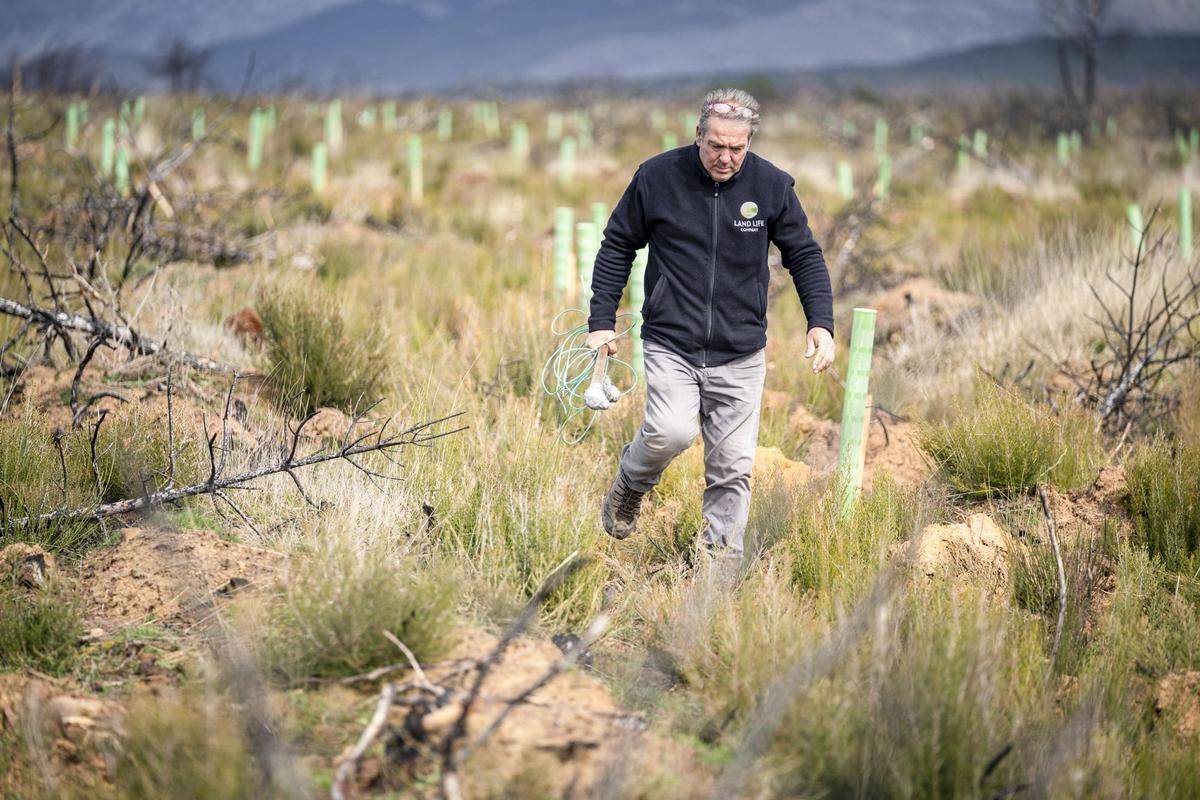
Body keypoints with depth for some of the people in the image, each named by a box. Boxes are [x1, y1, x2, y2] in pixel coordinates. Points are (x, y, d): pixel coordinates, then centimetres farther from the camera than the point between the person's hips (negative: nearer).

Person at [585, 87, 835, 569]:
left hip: (740, 354, 2)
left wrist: (821, 323, -5)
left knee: (733, 465, 0)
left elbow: (804, 255, 8)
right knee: (671, 433, -22)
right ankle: (630, 484, 11)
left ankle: (721, 555, 15)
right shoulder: (657, 177, -5)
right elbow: (617, 247, 6)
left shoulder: (772, 185, -2)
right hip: (670, 347, -2)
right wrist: (601, 321, 2)